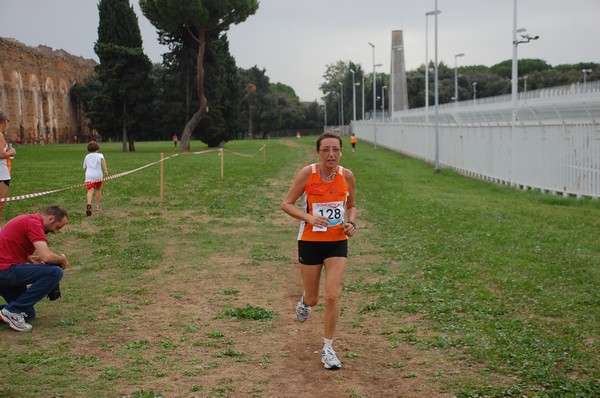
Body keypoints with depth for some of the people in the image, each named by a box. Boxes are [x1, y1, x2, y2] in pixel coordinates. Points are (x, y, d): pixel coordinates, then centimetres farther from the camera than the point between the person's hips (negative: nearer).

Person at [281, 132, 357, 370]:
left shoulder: (347, 175, -4)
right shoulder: (307, 173, -12)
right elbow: (287, 204, -7)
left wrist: (351, 222, -7)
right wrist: (308, 217, -24)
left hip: (337, 242, 1)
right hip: (309, 242, -1)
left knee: (332, 296, -8)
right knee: (313, 298, 10)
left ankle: (328, 349, 7)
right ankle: (305, 303, 50)